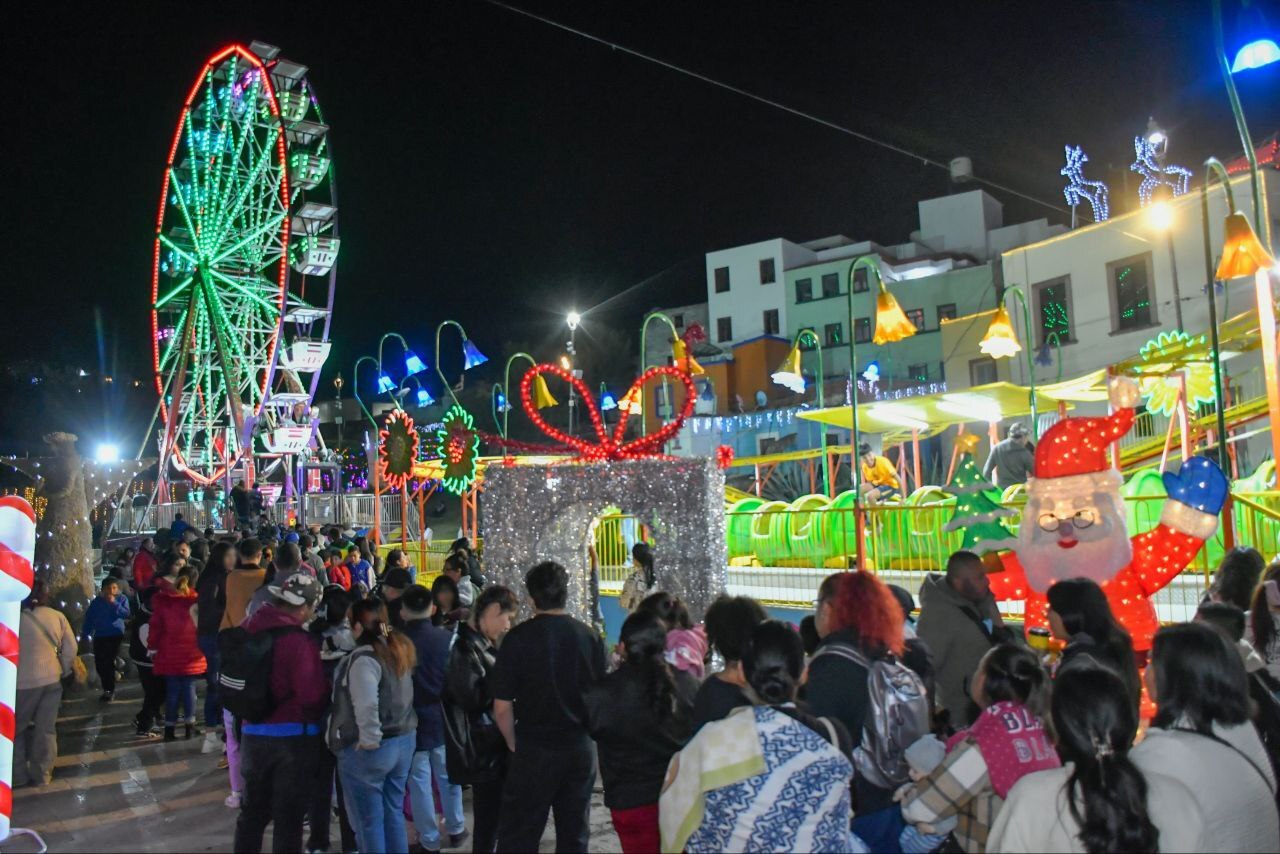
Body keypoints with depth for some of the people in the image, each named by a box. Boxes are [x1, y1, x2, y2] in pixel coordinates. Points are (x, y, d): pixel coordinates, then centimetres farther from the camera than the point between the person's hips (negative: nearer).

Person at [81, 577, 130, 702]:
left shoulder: (122, 599, -2)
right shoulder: (96, 602, 3)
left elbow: (126, 614, -16)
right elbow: (89, 619, 8)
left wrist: (114, 603, -22)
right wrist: (85, 635, 5)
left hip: (116, 636, -4)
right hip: (99, 636, 4)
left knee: (108, 662, -10)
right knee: (99, 664, 6)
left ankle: (109, 690, 0)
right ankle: (108, 689, 24)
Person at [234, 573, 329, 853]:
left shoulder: (250, 629, 2)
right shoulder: (299, 641, -20)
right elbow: (314, 695, -24)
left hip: (252, 733, 6)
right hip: (293, 737, -6)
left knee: (253, 811, 20)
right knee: (289, 816, 7)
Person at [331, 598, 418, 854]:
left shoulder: (363, 658, -20)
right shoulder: (400, 649, 7)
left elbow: (367, 705, -30)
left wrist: (369, 741, -19)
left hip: (369, 750, -8)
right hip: (403, 741, 8)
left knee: (369, 821, 6)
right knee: (394, 813, 18)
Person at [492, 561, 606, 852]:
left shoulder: (519, 637, -11)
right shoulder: (590, 636, -1)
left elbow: (502, 707, -10)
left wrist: (515, 744, 5)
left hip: (535, 750, -3)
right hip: (581, 748, 3)